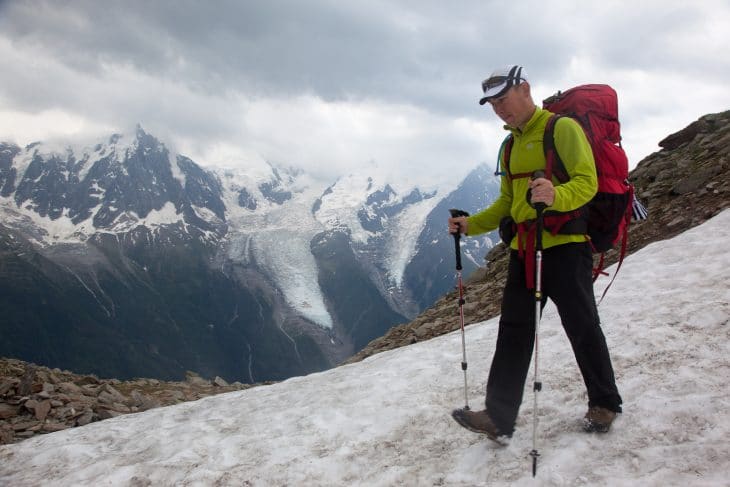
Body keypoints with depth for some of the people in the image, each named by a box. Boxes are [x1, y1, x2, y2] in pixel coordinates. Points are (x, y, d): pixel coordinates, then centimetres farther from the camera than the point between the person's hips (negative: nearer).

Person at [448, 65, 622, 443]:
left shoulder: (563, 128, -5)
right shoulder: (512, 145, 19)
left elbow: (587, 182, -15)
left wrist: (555, 195, -37)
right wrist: (470, 225, 10)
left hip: (565, 245, -7)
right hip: (523, 248, 7)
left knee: (582, 328, 4)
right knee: (513, 331, 3)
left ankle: (604, 404, 25)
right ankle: (499, 417, 4)